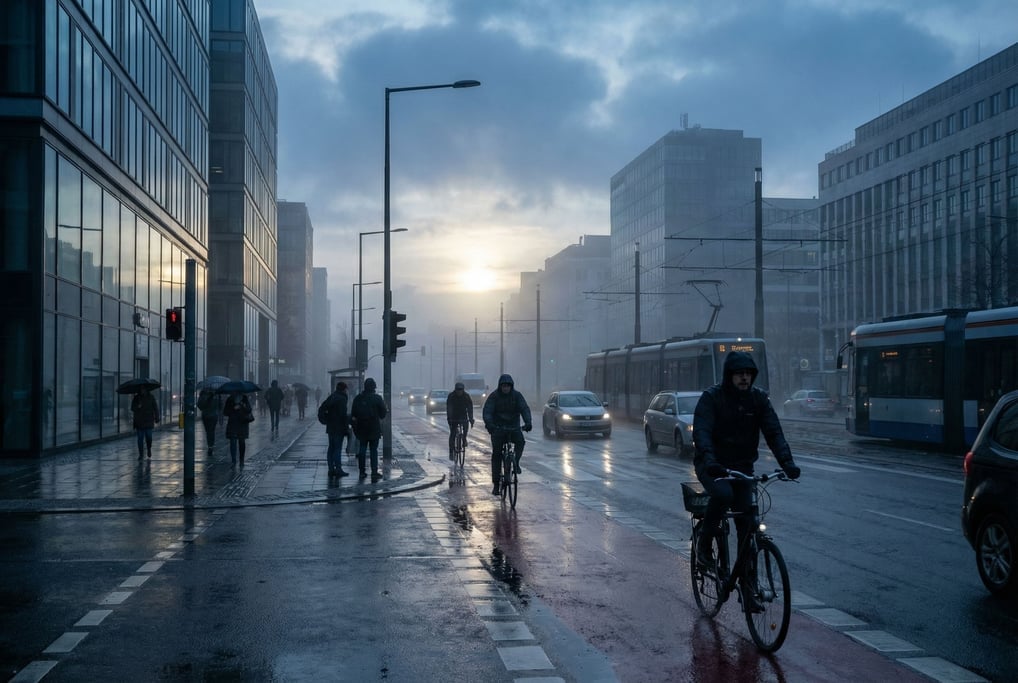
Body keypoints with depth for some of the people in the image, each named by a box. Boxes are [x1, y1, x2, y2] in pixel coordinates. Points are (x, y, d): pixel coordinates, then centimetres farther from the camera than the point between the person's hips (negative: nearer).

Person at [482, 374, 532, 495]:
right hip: (498, 428, -1)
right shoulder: (494, 396, -7)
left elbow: (525, 409, -14)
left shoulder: (517, 395, -3)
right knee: (496, 454, -5)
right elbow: (487, 411, -18)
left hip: (513, 427, 1)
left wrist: (528, 422, -32)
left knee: (520, 441, -30)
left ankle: (516, 462, -12)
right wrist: (488, 423, -38)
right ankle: (496, 484, -1)